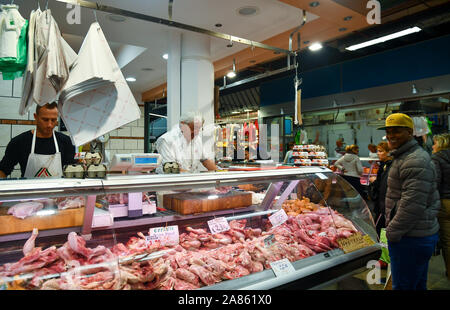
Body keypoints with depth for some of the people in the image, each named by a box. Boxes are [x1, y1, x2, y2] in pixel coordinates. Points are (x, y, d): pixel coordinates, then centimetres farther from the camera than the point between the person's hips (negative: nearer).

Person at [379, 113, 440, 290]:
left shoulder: (415, 162, -20)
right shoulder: (403, 157, 15)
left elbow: (413, 205, -26)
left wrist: (393, 232, -16)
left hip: (411, 239, -11)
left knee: (403, 285, 0)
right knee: (417, 284, 22)